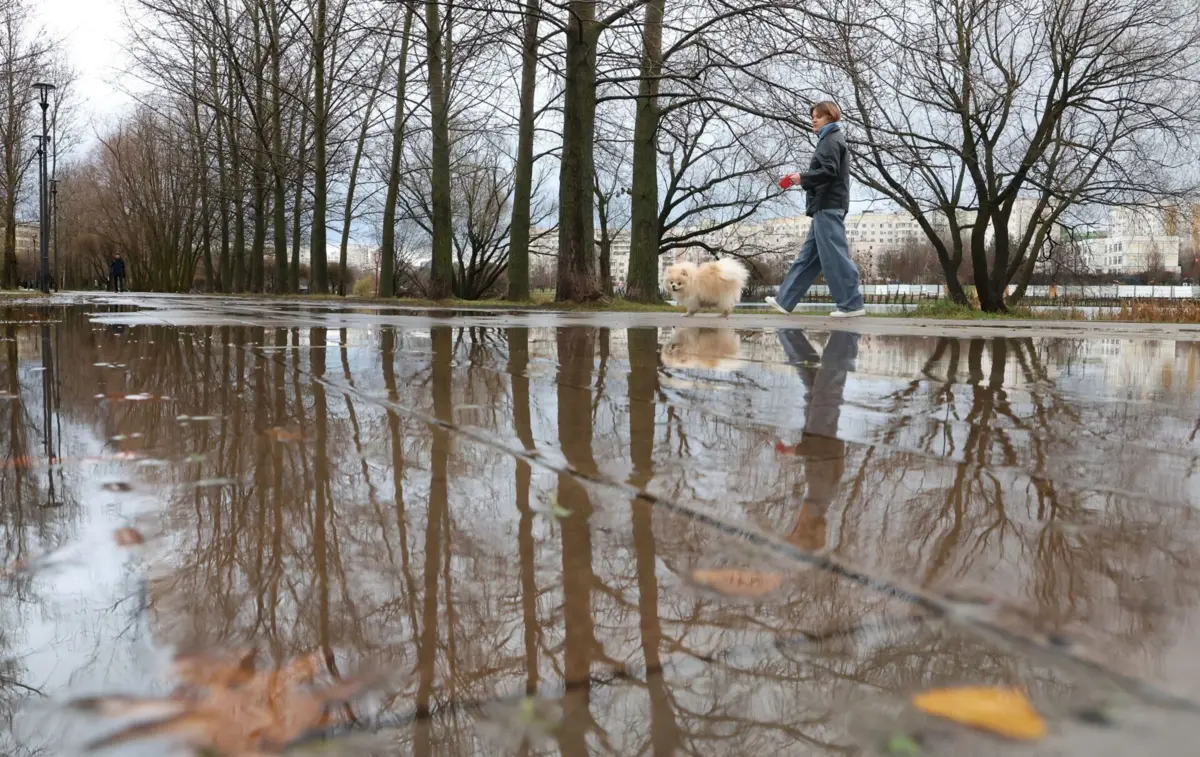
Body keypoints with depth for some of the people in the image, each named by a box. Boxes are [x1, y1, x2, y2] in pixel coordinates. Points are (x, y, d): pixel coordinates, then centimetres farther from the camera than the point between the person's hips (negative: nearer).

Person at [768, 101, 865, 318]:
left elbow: (829, 172, -19)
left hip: (828, 206, -11)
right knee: (809, 256, 9)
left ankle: (852, 304, -8)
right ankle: (785, 300, 13)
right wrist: (803, 179, 15)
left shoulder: (831, 140, -8)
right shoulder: (830, 141, 24)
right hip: (826, 207, 11)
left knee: (834, 256, -10)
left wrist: (803, 177, -12)